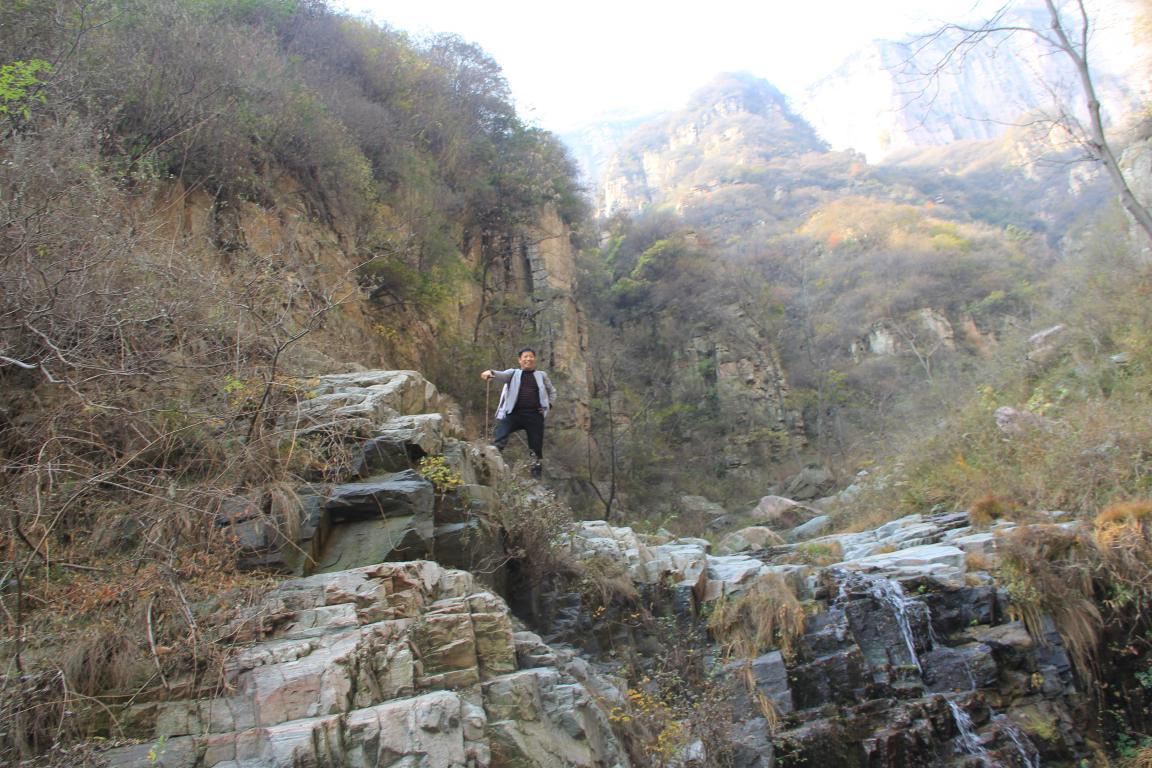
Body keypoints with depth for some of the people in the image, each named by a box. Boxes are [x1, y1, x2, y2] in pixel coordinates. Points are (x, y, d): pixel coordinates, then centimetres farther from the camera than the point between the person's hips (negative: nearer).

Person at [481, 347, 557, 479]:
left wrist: (548, 405, 9)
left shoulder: (541, 375, 16)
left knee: (536, 448, 3)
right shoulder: (514, 373, 10)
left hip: (535, 415, 1)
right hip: (514, 414, -1)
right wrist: (490, 372, -33)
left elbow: (552, 391, 27)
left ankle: (537, 476, 15)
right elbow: (501, 375, -11)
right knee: (498, 441, -20)